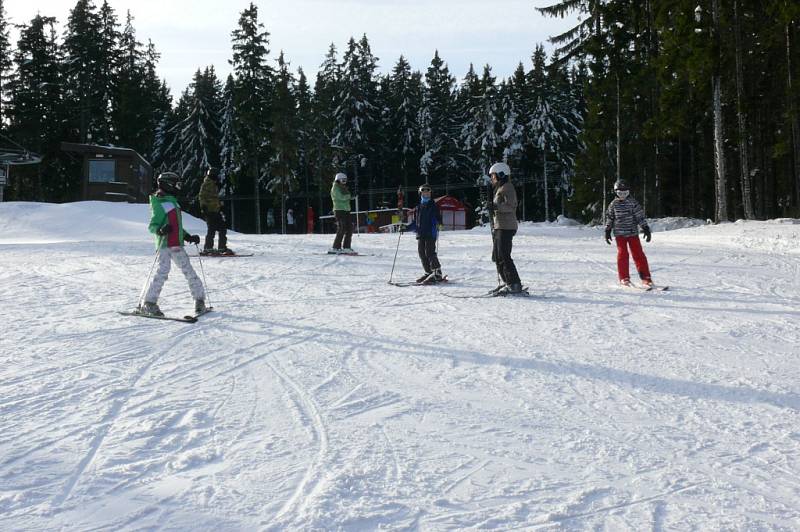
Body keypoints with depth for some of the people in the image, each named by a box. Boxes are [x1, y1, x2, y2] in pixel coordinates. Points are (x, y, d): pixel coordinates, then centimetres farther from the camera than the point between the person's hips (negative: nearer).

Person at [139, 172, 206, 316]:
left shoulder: (173, 201, 20)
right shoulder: (159, 204, -6)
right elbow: (152, 226, -11)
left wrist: (189, 237, 20)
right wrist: (161, 230, -31)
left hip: (177, 245, 8)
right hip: (165, 245, -8)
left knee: (189, 271, 8)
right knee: (163, 272, -15)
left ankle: (199, 299, 15)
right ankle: (148, 303, -11)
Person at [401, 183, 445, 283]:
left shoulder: (433, 206, 4)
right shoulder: (418, 208, 19)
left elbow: (439, 219, -4)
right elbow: (414, 224, 22)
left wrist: (437, 223, -26)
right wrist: (406, 228, 10)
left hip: (430, 234, -6)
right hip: (420, 234, 6)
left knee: (429, 252, -15)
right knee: (422, 253, 4)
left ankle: (437, 273, -13)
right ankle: (428, 273, 13)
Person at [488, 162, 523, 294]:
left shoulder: (507, 187, -9)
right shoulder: (499, 188, 21)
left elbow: (511, 206, -21)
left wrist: (495, 206, -31)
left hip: (506, 227, -10)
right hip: (498, 227, 10)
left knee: (504, 257, -13)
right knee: (497, 256, 12)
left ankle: (514, 284, -12)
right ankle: (506, 282, 18)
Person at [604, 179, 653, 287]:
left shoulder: (633, 202, 2)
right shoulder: (613, 204, 4)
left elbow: (640, 216, 2)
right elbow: (609, 218, 11)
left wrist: (646, 228, -2)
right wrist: (607, 231, 8)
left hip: (633, 233, 0)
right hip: (619, 234, 0)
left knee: (638, 254, -3)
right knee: (622, 254, -4)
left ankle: (645, 277, 0)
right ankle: (624, 278, 4)